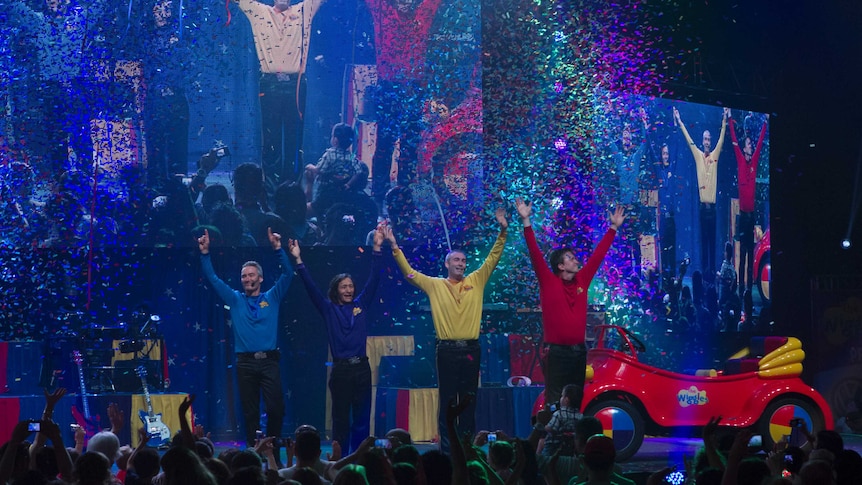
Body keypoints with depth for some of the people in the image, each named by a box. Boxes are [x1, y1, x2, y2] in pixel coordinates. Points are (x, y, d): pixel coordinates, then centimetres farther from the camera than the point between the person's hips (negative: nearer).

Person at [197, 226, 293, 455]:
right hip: (245, 362, 1)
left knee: (276, 408, -9)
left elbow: (287, 274, -1)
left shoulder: (272, 298, 10)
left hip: (269, 361, -1)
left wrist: (278, 249, -13)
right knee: (250, 412, 3)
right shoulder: (235, 300, 13)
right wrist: (205, 254, -2)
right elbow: (213, 279, 9)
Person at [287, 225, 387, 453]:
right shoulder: (328, 308, 6)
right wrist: (298, 260, -8)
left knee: (362, 419, 3)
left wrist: (377, 248, 0)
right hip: (340, 369, -2)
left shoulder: (361, 304, 10)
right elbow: (310, 286, 0)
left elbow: (373, 280, 6)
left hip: (362, 367, 2)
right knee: (341, 419, 2)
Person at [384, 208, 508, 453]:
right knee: (447, 401, 2)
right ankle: (446, 449, 5)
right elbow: (408, 272, 0)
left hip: (471, 350, 2)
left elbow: (492, 259, 5)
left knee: (469, 402, 8)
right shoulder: (435, 285, 4)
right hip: (447, 350, -2)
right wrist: (395, 247, -9)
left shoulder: (476, 281, 8)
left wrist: (503, 232, -6)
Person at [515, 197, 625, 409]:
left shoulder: (582, 280, 10)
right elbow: (535, 253, -10)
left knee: (576, 403, 9)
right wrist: (526, 221, -18)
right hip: (557, 352, -6)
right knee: (555, 403, -6)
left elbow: (598, 254, 16)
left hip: (579, 352, 6)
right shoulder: (548, 282, -3)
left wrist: (613, 227, 20)